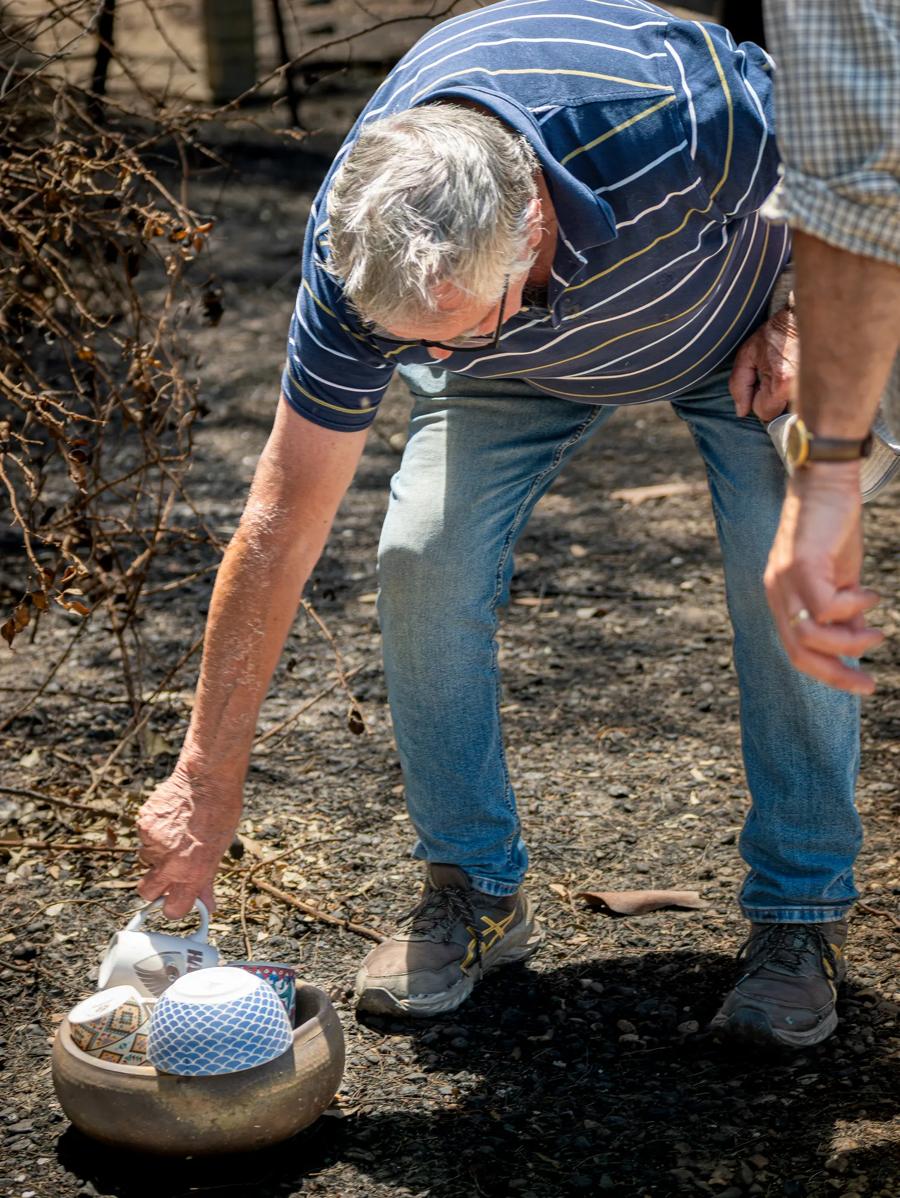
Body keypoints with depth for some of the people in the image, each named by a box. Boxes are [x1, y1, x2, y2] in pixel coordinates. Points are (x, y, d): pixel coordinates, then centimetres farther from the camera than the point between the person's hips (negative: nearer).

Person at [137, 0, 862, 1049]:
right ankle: (474, 891, 3)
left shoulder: (686, 119, -44)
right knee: (423, 557, -17)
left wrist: (799, 317, -23)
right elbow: (282, 522, -26)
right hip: (527, 365, 2)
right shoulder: (360, 255, -34)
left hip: (733, 314, -1)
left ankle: (802, 908, 1)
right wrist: (207, 779, -24)